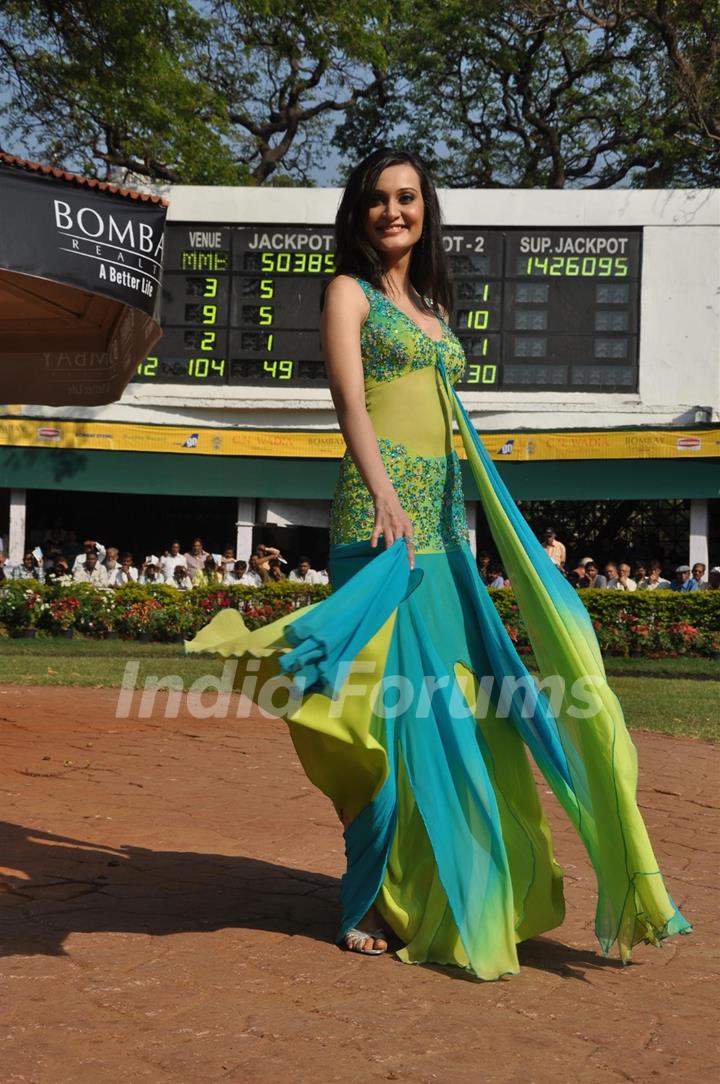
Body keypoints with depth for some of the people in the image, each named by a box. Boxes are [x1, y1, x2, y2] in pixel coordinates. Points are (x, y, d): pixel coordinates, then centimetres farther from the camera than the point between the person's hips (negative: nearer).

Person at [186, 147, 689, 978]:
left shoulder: (433, 306, 23)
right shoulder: (349, 292, 3)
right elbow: (350, 401, -12)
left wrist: (502, 529, 20)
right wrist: (384, 495, -28)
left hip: (445, 520, 7)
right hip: (382, 512, -7)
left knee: (455, 699, 6)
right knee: (392, 700, -8)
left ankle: (447, 896, 17)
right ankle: (373, 903, 3)